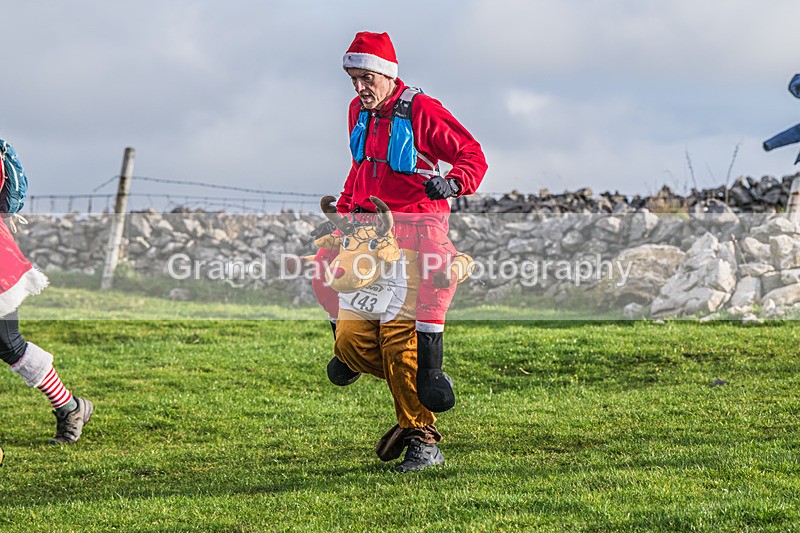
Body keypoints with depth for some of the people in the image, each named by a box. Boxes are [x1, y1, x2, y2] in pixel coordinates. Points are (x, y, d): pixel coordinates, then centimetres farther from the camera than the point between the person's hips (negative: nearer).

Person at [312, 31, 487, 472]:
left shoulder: (420, 110, -8)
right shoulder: (359, 112, 14)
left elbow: (473, 155, -7)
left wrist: (452, 182, -26)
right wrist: (341, 216, 25)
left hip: (414, 233, -7)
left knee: (401, 335, -15)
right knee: (351, 338, -4)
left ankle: (422, 439, -6)